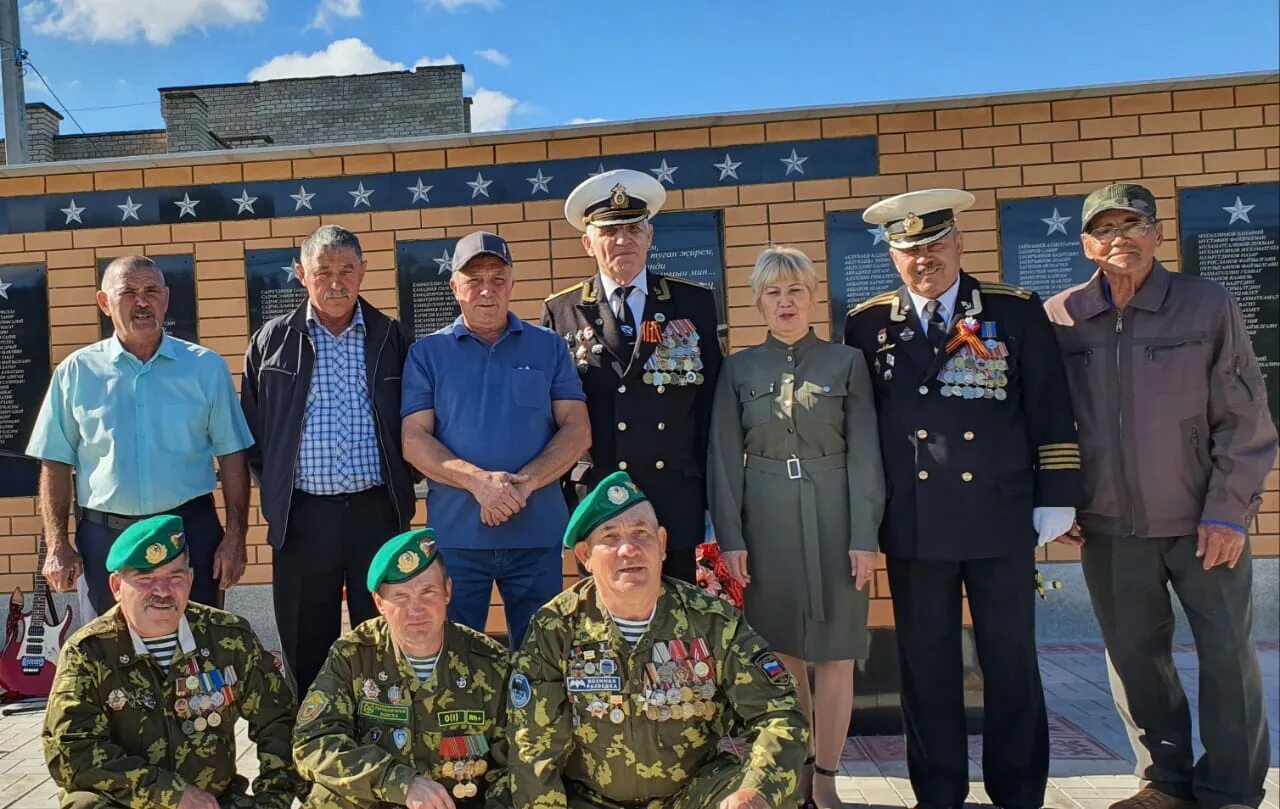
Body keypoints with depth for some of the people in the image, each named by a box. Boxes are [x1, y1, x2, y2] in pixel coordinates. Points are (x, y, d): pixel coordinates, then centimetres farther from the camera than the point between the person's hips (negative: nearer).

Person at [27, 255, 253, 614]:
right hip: (104, 537, 1)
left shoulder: (206, 367, 1)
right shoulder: (76, 372, 2)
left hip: (192, 531, 0)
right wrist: (57, 545, -2)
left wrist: (235, 536, -5)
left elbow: (231, 456, 1)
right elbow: (56, 463, 4)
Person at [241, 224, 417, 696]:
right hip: (302, 516, 1)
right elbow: (252, 428, 9)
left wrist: (401, 487, 2)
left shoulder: (391, 338, 5)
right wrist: (275, 492, 3)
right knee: (307, 648, 10)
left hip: (377, 512, 0)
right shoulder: (273, 341, 7)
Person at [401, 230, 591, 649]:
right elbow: (414, 439, -2)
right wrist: (477, 480, -18)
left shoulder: (549, 348, 7)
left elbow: (577, 430, 1)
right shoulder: (427, 353, 5)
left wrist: (526, 482, -14)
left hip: (539, 531, 1)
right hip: (455, 533, 0)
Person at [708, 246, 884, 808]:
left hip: (832, 518, 0)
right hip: (765, 521, 1)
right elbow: (724, 459, 3)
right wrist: (730, 538, -4)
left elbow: (865, 453, 0)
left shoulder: (847, 362, 4)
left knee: (834, 654, 4)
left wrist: (865, 536, -7)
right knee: (782, 656, 7)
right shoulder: (738, 369, 6)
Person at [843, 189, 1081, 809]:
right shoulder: (867, 325, 5)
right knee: (926, 665, 9)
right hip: (913, 522, 1)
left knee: (1011, 661, 9)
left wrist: (1055, 498, -1)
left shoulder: (1017, 311, 3)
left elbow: (1051, 411, 3)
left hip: (1002, 516, 0)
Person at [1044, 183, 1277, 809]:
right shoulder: (1059, 318, 0)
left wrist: (1228, 512, -8)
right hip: (1109, 526, 2)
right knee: (1134, 656, 11)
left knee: (1228, 657, 6)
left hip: (1203, 521, -1)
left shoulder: (1208, 305, -3)